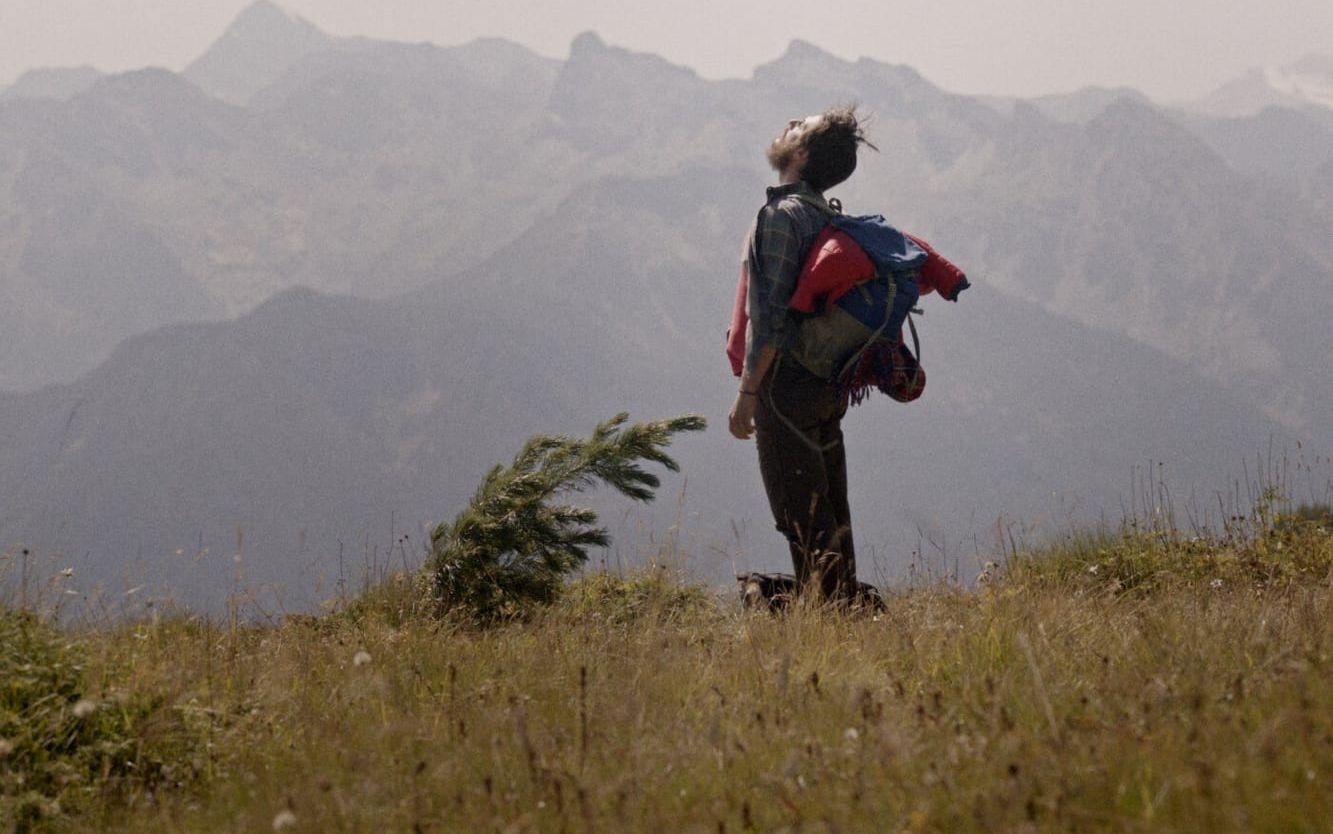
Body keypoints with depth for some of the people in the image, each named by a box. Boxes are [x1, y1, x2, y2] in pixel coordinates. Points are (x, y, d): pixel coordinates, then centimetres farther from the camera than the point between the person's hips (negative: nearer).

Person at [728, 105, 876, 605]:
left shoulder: (782, 215, -14)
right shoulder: (827, 217, 13)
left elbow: (770, 313, -19)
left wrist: (748, 392, -16)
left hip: (787, 385, -9)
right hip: (828, 386, 9)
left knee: (801, 518, -6)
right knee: (830, 513, 12)